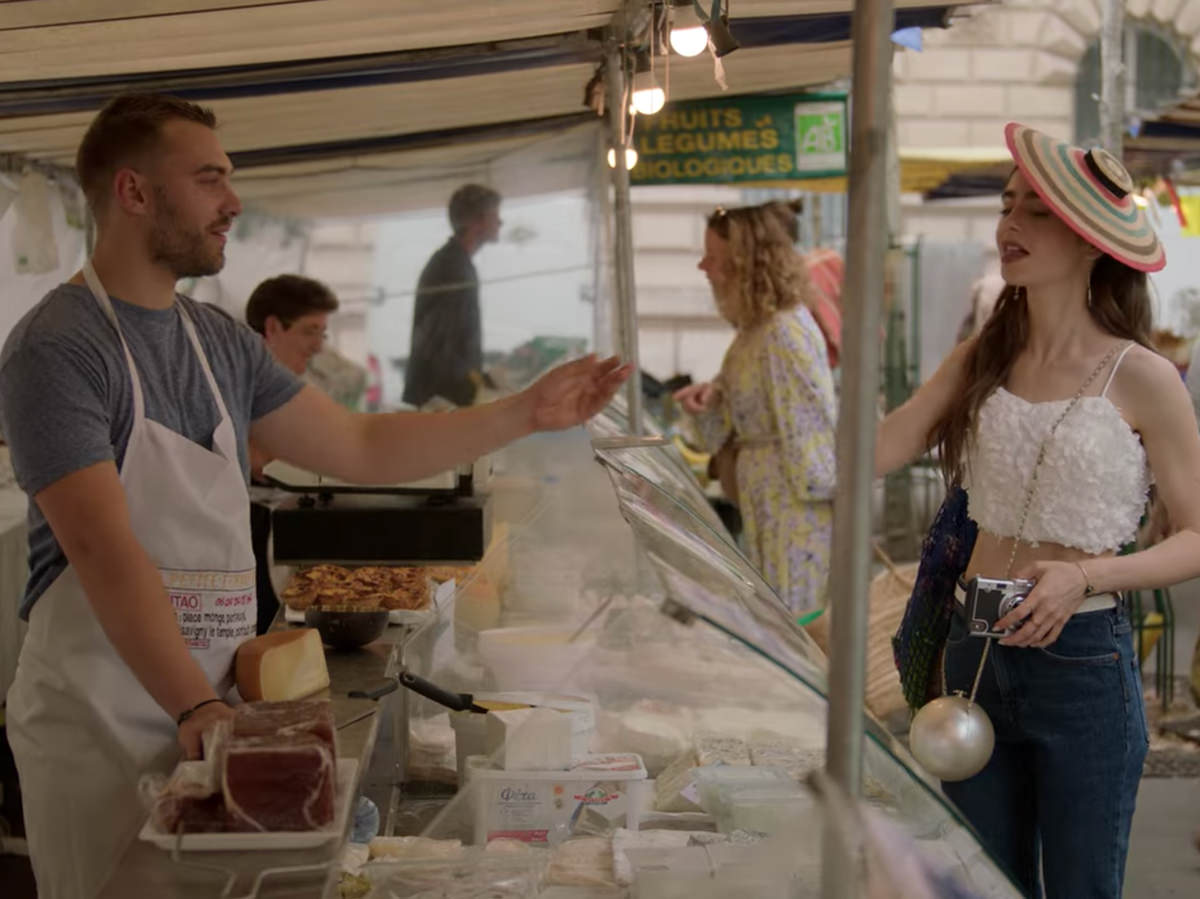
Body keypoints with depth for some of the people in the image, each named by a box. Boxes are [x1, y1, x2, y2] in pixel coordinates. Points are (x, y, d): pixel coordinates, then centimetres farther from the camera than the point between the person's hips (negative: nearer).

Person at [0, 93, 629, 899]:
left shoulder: (221, 342, 9)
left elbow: (360, 447, 11)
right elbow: (103, 548, -23)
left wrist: (526, 413, 5)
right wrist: (195, 707, -31)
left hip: (210, 702, 7)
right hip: (102, 729, -6)